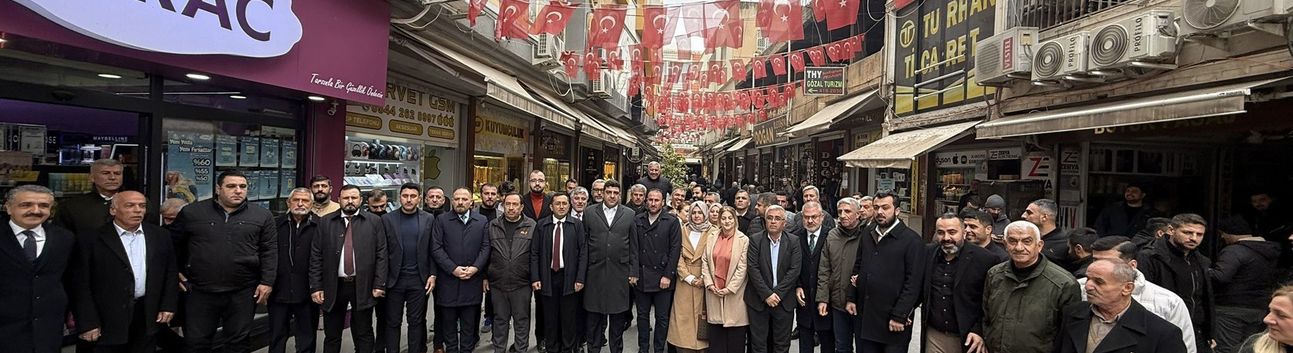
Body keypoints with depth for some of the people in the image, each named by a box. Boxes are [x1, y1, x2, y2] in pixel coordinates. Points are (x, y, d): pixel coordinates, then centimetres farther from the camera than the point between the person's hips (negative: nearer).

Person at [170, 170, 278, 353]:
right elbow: (173, 244, 12)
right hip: (200, 291, 1)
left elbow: (269, 252, 0)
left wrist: (267, 282, -5)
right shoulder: (191, 213, 1)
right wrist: (177, 271, 9)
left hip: (243, 292, 0)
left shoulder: (262, 216, 0)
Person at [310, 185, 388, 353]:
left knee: (364, 336, 9)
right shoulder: (326, 222, 4)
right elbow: (316, 256, 3)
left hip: (363, 287, -1)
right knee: (331, 336, 13)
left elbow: (382, 255, -1)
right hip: (333, 286, 1)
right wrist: (315, 287, -2)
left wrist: (379, 284, -6)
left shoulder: (375, 221, 1)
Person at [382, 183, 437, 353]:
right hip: (394, 279, 0)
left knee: (417, 321, 9)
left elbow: (432, 250, 3)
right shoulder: (387, 219, 0)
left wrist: (432, 275, -3)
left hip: (419, 279, 0)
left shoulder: (429, 219, 2)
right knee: (393, 322, 9)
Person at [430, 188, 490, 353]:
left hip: (472, 280, 1)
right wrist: (453, 268, -12)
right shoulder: (441, 220, 2)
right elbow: (436, 248, -4)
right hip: (448, 281, -1)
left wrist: (475, 268, -11)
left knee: (469, 323, 8)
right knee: (449, 322, 10)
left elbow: (485, 247, 3)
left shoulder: (482, 221, 7)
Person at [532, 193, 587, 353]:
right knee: (550, 318, 8)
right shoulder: (541, 225, 4)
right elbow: (534, 253, 2)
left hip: (569, 278, -1)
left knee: (569, 318, 5)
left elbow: (583, 253, -2)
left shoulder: (577, 225, 1)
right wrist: (534, 278, -5)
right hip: (547, 277, 1)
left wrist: (580, 278, -8)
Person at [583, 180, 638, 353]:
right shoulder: (590, 212, 4)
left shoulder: (629, 214, 4)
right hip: (595, 272, 0)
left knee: (618, 315, 9)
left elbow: (634, 246, 4)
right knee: (595, 315, 9)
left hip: (620, 272, 0)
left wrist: (634, 272, 1)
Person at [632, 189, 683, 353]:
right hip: (641, 277, 3)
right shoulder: (637, 221, 6)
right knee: (642, 315, 12)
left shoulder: (672, 221, -2)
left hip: (663, 277, -2)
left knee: (662, 318, 6)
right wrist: (633, 272, -4)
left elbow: (675, 249, -6)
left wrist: (667, 275, -11)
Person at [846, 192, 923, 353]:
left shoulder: (912, 240, -8)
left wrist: (899, 316, -15)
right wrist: (851, 298, 9)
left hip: (893, 321, -5)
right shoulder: (867, 237, 12)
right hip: (865, 316, 5)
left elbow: (913, 282, -13)